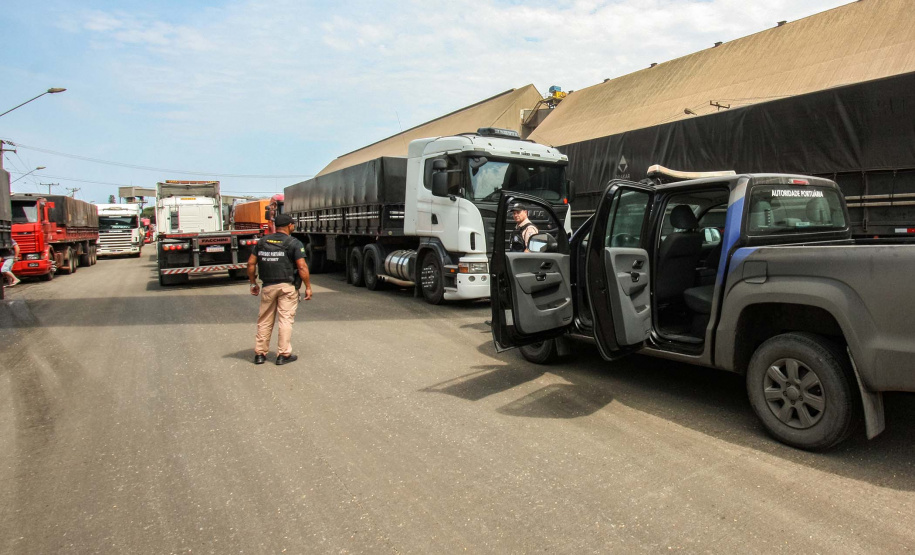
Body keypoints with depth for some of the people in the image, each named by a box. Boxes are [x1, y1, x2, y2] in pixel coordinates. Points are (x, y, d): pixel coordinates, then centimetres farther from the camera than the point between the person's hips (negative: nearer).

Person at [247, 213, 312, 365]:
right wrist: (308, 287, -6)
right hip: (287, 286, -4)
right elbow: (302, 267, -13)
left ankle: (260, 354, 17)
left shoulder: (263, 241, 9)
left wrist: (253, 283, 18)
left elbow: (251, 263, 9)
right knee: (286, 320, 2)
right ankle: (283, 354, 5)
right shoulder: (294, 243, -6)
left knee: (265, 321, 12)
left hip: (268, 286, 4)